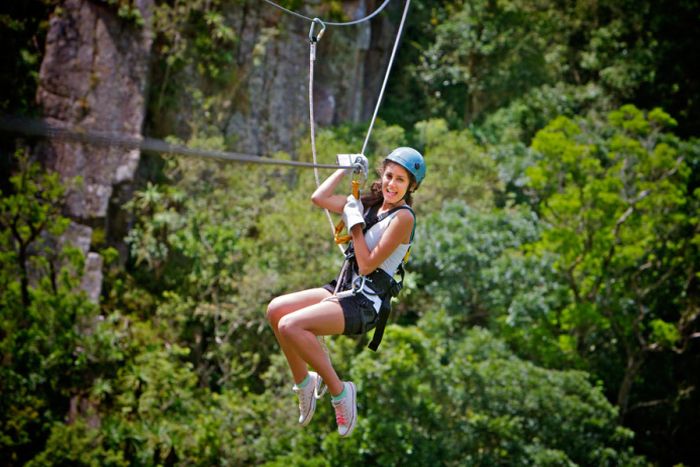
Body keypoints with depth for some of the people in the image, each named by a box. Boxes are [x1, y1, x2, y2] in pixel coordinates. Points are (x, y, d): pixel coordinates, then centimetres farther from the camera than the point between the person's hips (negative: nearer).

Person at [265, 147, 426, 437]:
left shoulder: (402, 217, -11)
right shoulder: (368, 204, 11)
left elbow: (367, 265, -16)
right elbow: (319, 198, 15)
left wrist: (355, 224, -11)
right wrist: (347, 169, 14)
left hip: (367, 302, -8)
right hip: (345, 288, 8)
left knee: (290, 325, -25)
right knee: (276, 309, -6)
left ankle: (339, 391, -10)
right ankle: (303, 381, 9)